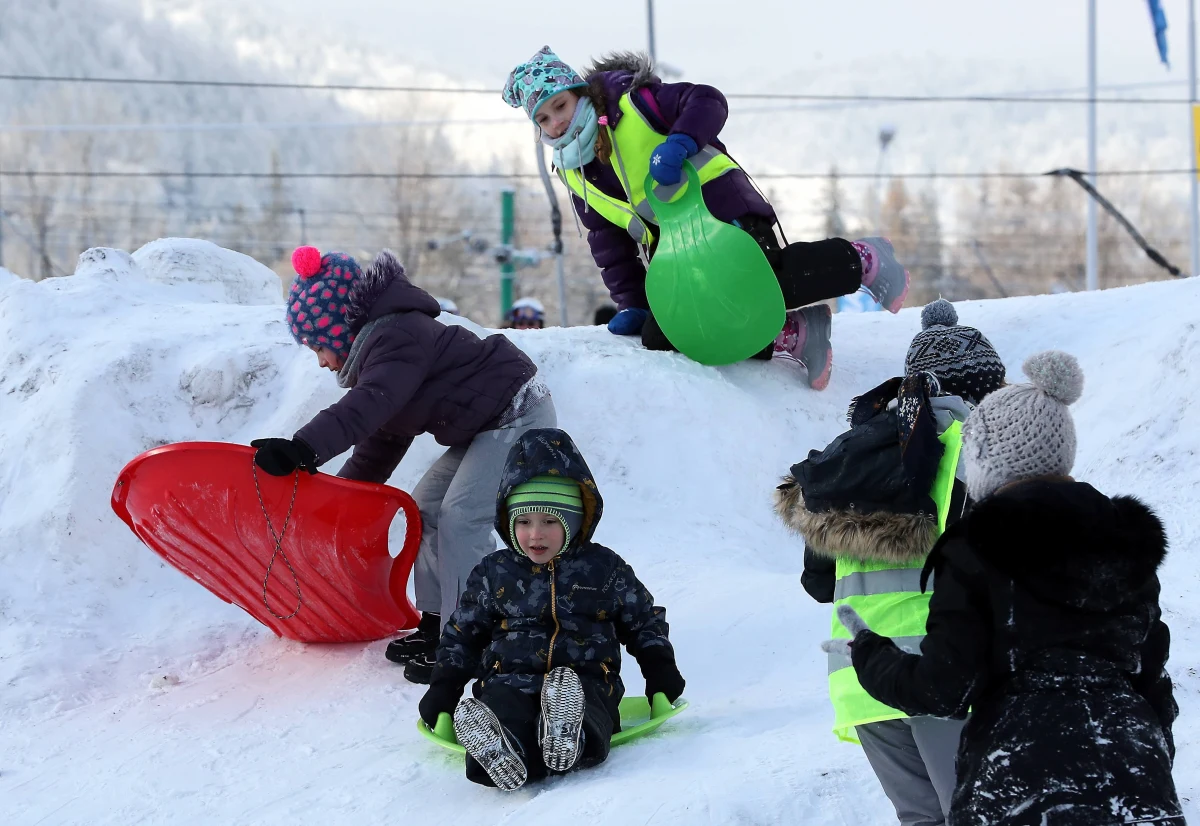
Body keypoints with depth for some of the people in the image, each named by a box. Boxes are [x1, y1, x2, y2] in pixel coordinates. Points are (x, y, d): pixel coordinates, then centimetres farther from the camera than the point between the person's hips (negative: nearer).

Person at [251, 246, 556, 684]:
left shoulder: (398, 339, -22)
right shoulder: (381, 347, 12)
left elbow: (367, 407, -39)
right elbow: (383, 438, 21)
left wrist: (305, 448, -50)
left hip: (519, 415, -11)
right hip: (486, 426, 11)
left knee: (461, 516, -19)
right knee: (426, 505, 10)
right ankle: (436, 625, 14)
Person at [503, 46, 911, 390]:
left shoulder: (629, 102, -6)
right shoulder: (573, 172, 13)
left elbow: (706, 102, -14)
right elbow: (609, 243, 15)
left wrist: (678, 144, -31)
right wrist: (631, 304, 7)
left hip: (723, 211, -7)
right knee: (658, 336, -14)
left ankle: (863, 261, -6)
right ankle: (796, 333, -12)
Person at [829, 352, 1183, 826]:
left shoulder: (974, 554, -5)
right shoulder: (1129, 543, 11)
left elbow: (941, 692, -7)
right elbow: (1152, 674, 16)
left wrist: (867, 653, 11)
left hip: (1021, 783, -4)